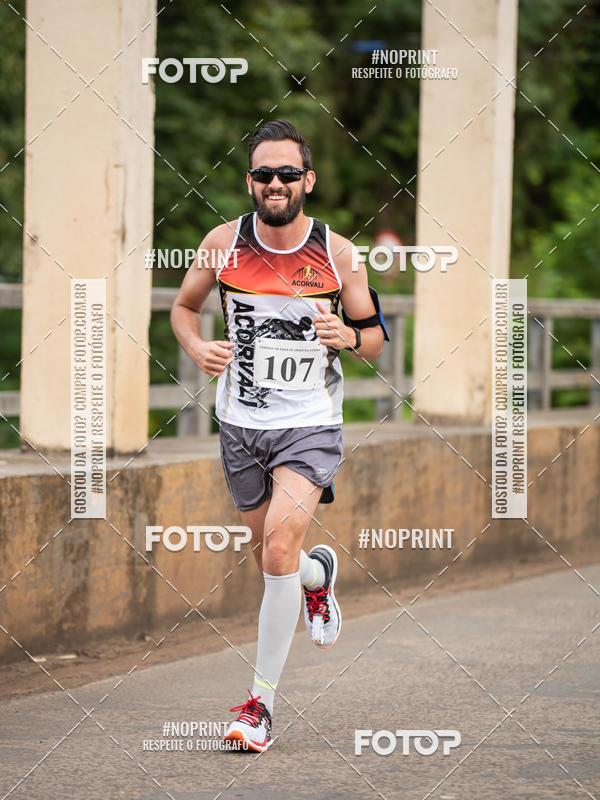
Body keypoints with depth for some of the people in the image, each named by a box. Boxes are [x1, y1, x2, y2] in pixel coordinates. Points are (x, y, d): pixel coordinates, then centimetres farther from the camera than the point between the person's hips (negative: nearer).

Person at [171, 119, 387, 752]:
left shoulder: (338, 253, -8)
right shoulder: (224, 243, -5)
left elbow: (375, 338, 3)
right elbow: (183, 306, 11)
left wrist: (348, 336, -20)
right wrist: (198, 347, -11)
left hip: (311, 423, -3)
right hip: (241, 423, 3)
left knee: (280, 546, -20)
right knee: (270, 555, 14)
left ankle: (262, 701, -10)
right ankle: (319, 574, 53)